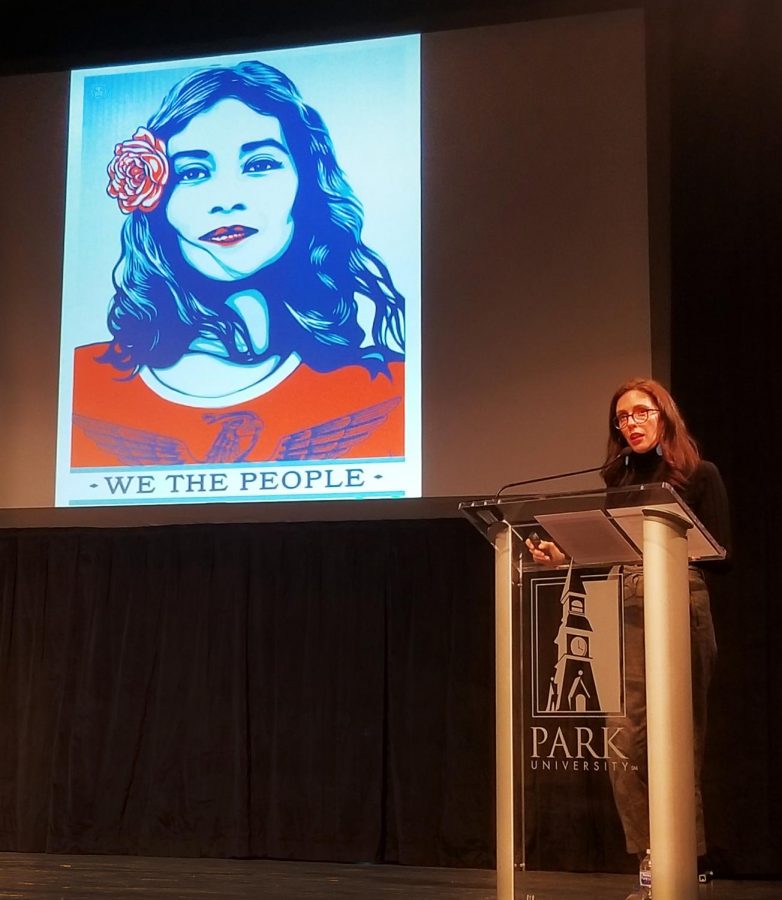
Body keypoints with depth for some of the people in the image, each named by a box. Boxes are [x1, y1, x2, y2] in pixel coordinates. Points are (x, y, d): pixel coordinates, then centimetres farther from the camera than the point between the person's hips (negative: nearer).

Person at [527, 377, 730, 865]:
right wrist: (562, 558, -1)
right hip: (626, 612, 4)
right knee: (626, 742, -6)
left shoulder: (700, 475, 4)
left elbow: (721, 557, -3)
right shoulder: (620, 481, 17)